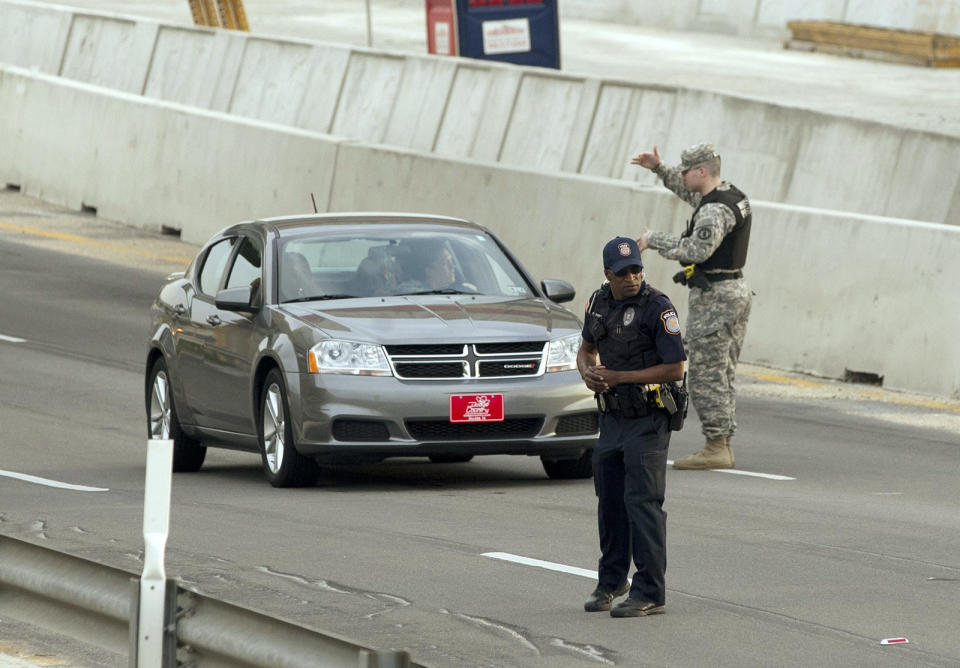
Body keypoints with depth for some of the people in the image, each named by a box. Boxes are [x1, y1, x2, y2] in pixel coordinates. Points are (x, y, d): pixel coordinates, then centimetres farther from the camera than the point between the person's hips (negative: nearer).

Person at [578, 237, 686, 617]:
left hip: (647, 421, -7)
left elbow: (675, 369, -18)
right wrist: (588, 371, -2)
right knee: (610, 502, 15)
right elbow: (587, 348, 22)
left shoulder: (658, 309, -16)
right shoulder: (599, 303, 6)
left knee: (642, 503, -11)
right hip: (612, 418, 7)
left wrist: (620, 377, -18)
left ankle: (649, 593, -9)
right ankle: (611, 583, 30)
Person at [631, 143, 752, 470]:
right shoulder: (732, 194, 12)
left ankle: (715, 447, -9)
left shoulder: (716, 209, -19)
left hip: (713, 296, -10)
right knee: (722, 375, 11)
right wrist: (659, 169, 22)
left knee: (706, 374, -7)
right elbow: (688, 192, 30)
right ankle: (723, 446, 12)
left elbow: (697, 249, -30)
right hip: (735, 291, 10)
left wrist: (653, 240, -19)